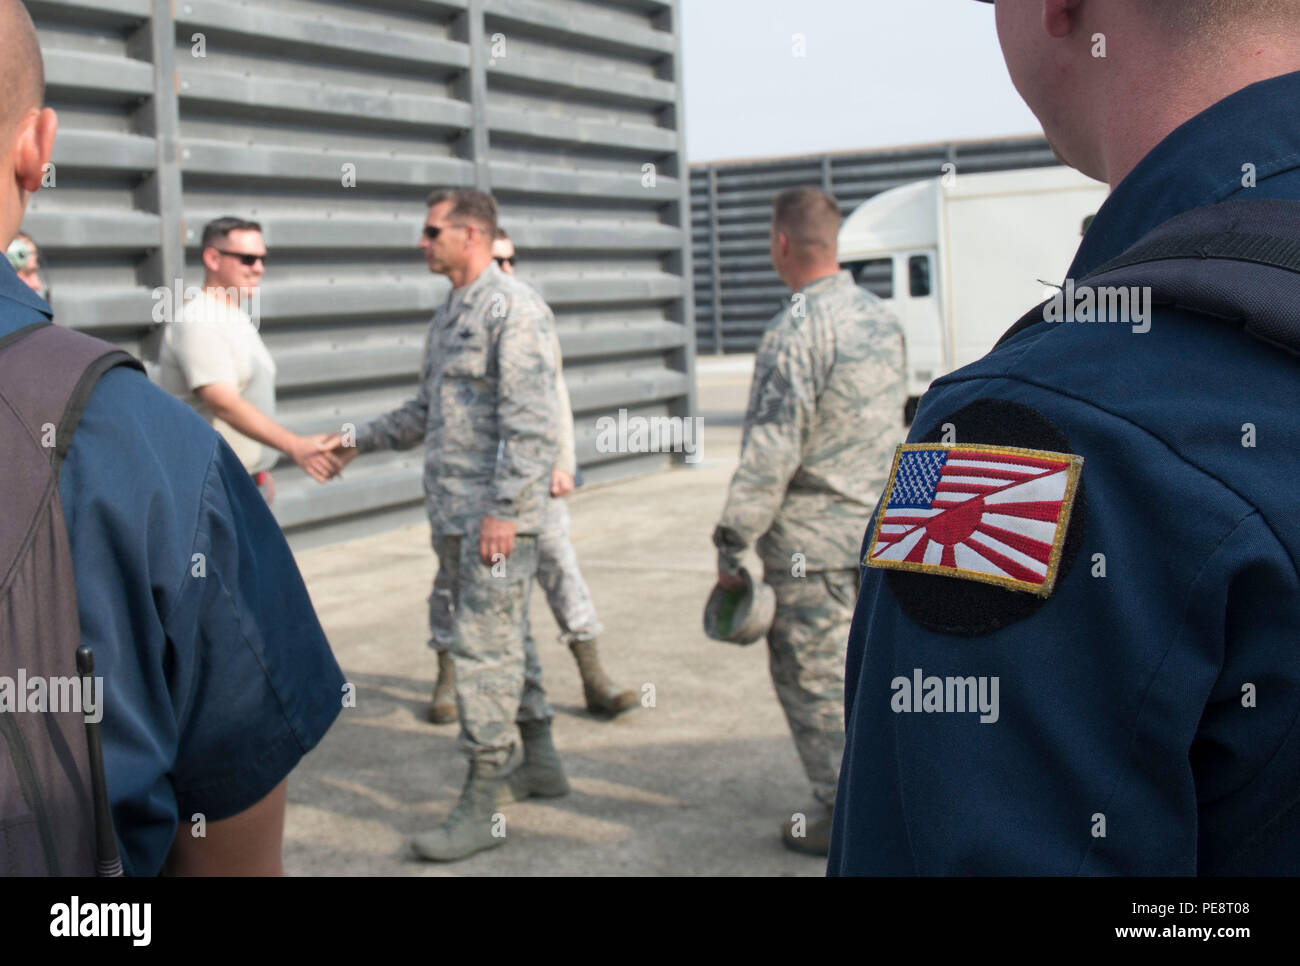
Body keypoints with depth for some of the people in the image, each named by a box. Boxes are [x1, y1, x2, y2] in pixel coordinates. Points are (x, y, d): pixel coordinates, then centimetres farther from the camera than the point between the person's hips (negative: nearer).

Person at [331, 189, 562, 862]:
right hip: (451, 511, 9)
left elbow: (530, 422, -21)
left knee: (484, 648, -7)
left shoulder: (513, 309, -13)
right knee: (503, 640, 17)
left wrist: (503, 510, -25)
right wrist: (361, 441, 24)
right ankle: (539, 762, 31)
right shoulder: (449, 314, 17)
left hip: (496, 514, -9)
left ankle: (480, 806, -1)